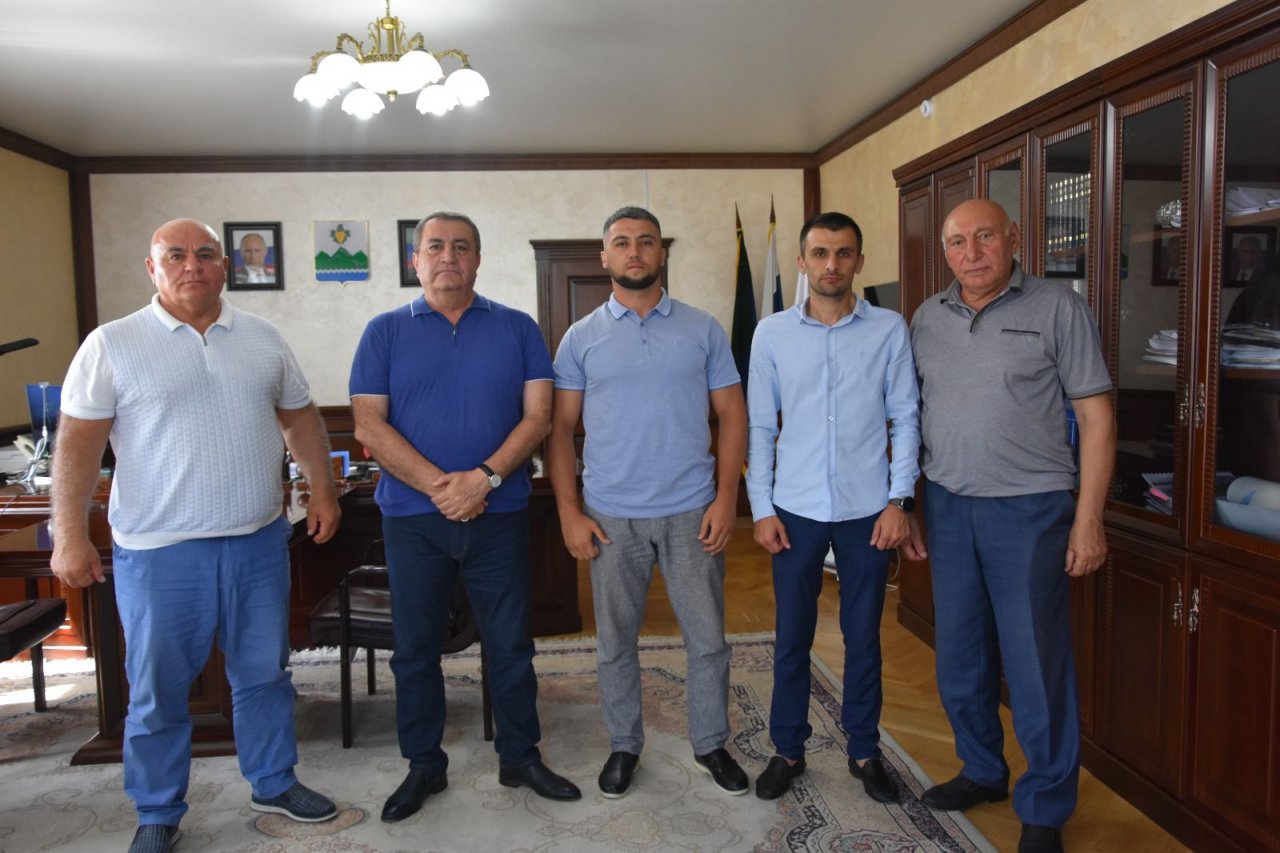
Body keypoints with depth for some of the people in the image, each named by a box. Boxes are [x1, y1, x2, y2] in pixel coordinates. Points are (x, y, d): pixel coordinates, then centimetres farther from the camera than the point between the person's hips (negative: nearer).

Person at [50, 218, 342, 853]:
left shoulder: (263, 339, 7)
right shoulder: (112, 345, -3)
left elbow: (300, 418, 13)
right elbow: (79, 443, -6)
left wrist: (322, 488, 8)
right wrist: (69, 534, -12)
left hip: (260, 542, 3)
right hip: (159, 551, -3)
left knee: (264, 674, 16)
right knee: (157, 691, 10)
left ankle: (275, 783, 34)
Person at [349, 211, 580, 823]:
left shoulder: (518, 329, 5)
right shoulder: (385, 331, 4)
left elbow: (537, 416, -3)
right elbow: (368, 425, -5)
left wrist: (484, 478, -17)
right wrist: (437, 484, -16)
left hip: (498, 515, 0)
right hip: (412, 516, 0)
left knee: (510, 644, 10)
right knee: (415, 648, 11)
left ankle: (521, 757, 28)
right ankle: (423, 766, 29)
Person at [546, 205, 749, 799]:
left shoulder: (703, 330, 3)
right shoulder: (581, 338, 3)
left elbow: (732, 415, 3)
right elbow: (561, 427, 3)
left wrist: (726, 497, -6)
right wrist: (569, 512, -5)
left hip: (692, 513, 0)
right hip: (611, 516, 0)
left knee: (708, 640, 8)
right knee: (616, 643, 12)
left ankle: (711, 744, 29)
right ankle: (624, 746, 31)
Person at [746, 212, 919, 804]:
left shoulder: (889, 330, 0)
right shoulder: (772, 334, 1)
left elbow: (906, 419, 2)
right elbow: (759, 426, 3)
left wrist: (899, 499, -5)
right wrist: (761, 507, -1)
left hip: (867, 510, 0)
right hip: (795, 510, 1)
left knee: (863, 637, 11)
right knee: (791, 637, 9)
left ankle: (864, 750, 30)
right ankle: (788, 749, 27)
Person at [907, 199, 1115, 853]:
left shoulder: (1057, 308, -5)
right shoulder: (927, 319, 7)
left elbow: (1096, 416, -5)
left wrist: (1088, 520, -10)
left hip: (1029, 510, -4)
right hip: (947, 506, 4)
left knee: (1037, 666, 3)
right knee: (959, 657, 15)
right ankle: (982, 772, 37)